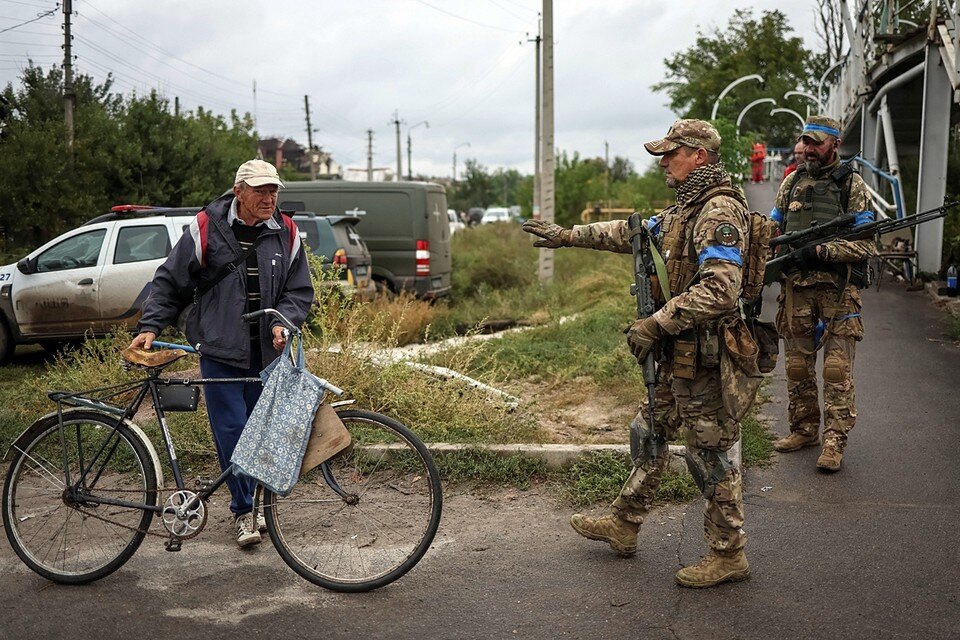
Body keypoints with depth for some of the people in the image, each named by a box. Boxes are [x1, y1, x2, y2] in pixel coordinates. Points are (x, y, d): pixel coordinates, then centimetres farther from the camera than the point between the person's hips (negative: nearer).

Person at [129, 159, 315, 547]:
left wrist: (283, 322, -10)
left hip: (267, 352, 3)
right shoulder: (206, 229, -4)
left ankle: (249, 504, 26)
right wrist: (150, 326, -5)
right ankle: (244, 511, 7)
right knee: (231, 431, -5)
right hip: (220, 352, -3)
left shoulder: (286, 234, 4)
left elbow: (300, 291, 9)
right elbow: (170, 282, 3)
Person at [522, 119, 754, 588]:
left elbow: (719, 291, -30)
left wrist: (655, 324, -25)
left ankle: (728, 554, 13)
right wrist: (568, 235, 24)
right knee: (651, 431, 18)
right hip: (678, 354, 11)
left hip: (702, 355, -11)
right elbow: (632, 232, 26)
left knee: (708, 452, -1)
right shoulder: (686, 207, 14)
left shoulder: (720, 211, -19)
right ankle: (623, 526, 33)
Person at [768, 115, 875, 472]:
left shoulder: (852, 185, 0)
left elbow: (864, 245, -7)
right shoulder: (792, 182, 12)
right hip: (796, 286, 4)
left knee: (837, 369, -5)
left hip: (838, 289, -4)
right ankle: (804, 430, 22)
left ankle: (834, 441, 0)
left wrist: (821, 251, -18)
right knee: (797, 365, 9)